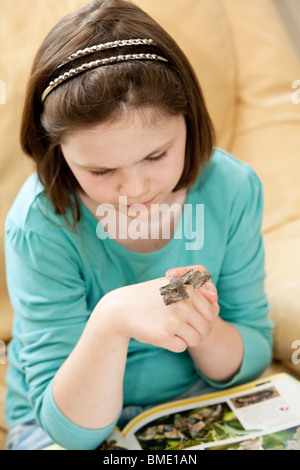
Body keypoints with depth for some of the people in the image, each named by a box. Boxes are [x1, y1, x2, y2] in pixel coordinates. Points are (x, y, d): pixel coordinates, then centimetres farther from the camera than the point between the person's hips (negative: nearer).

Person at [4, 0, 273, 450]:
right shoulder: (40, 223, -23)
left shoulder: (233, 188, -15)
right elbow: (69, 427, -19)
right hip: (68, 426, -1)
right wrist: (111, 321, -38)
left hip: (199, 399, 2)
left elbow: (253, 357, -5)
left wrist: (203, 331, -28)